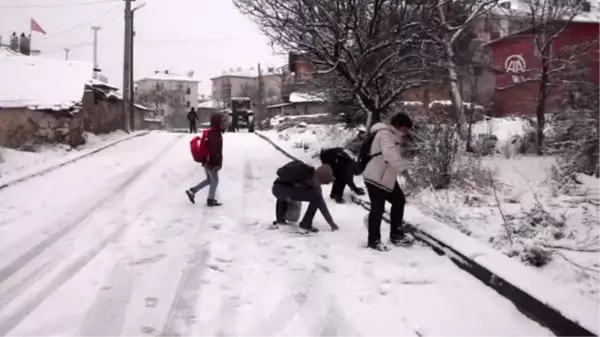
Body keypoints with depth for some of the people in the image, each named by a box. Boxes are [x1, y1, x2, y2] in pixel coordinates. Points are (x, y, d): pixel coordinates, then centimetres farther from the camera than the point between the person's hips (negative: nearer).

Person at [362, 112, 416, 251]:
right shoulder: (385, 134, -20)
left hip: (386, 178, 11)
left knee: (399, 201, 15)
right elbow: (391, 155, -36)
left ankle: (396, 235, 25)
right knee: (378, 208, -4)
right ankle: (374, 241, 10)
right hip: (375, 178, -11)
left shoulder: (393, 136, 15)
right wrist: (405, 172, -43)